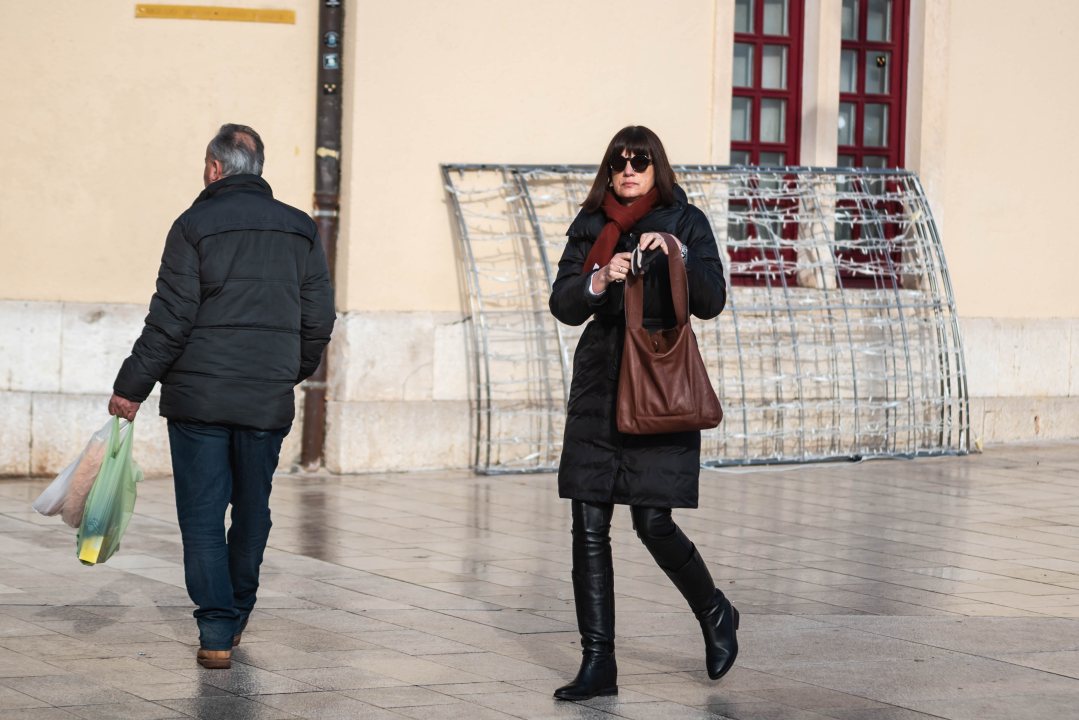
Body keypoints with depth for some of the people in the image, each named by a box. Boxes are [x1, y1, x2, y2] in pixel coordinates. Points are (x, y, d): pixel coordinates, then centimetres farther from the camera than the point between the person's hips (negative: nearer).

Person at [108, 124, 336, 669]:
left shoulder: (196, 226, -6)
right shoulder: (301, 231, 7)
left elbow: (170, 321, -10)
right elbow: (319, 318, 10)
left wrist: (130, 388, -3)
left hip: (199, 398, -4)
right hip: (269, 400, 4)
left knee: (203, 516, 1)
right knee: (252, 510, 17)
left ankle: (216, 634, -5)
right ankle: (236, 615, 30)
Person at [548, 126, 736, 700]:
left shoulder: (686, 223, 2)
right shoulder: (590, 227, 11)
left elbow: (711, 302, -8)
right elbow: (564, 305, 2)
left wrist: (676, 253, -23)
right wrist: (600, 280, -17)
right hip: (598, 387, 4)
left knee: (653, 522, -8)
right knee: (588, 525, -2)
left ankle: (715, 614, 20)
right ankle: (598, 664, 3)